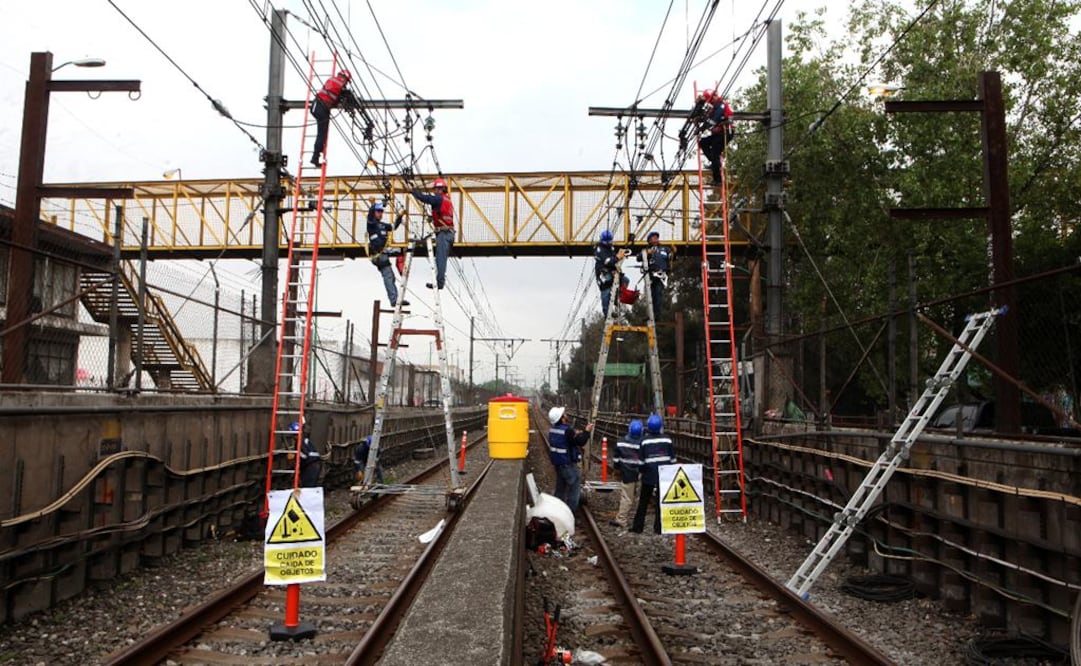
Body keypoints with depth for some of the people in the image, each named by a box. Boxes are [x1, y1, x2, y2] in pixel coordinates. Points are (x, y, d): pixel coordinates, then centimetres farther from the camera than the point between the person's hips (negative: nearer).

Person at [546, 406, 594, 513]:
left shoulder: (553, 429, 3)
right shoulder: (567, 430, -24)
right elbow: (580, 442, -19)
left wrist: (576, 435, 14)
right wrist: (586, 431, -8)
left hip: (557, 463, 9)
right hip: (568, 464, -9)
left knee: (560, 485, 20)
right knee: (574, 484, 3)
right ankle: (571, 508, 4)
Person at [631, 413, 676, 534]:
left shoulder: (645, 440, -6)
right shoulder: (667, 439, -1)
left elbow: (641, 459, -2)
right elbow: (672, 458, 4)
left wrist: (641, 471, 11)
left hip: (649, 475, -1)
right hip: (664, 475, 1)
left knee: (643, 501, 9)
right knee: (660, 501, 8)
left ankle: (637, 526, 11)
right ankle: (658, 528, 8)